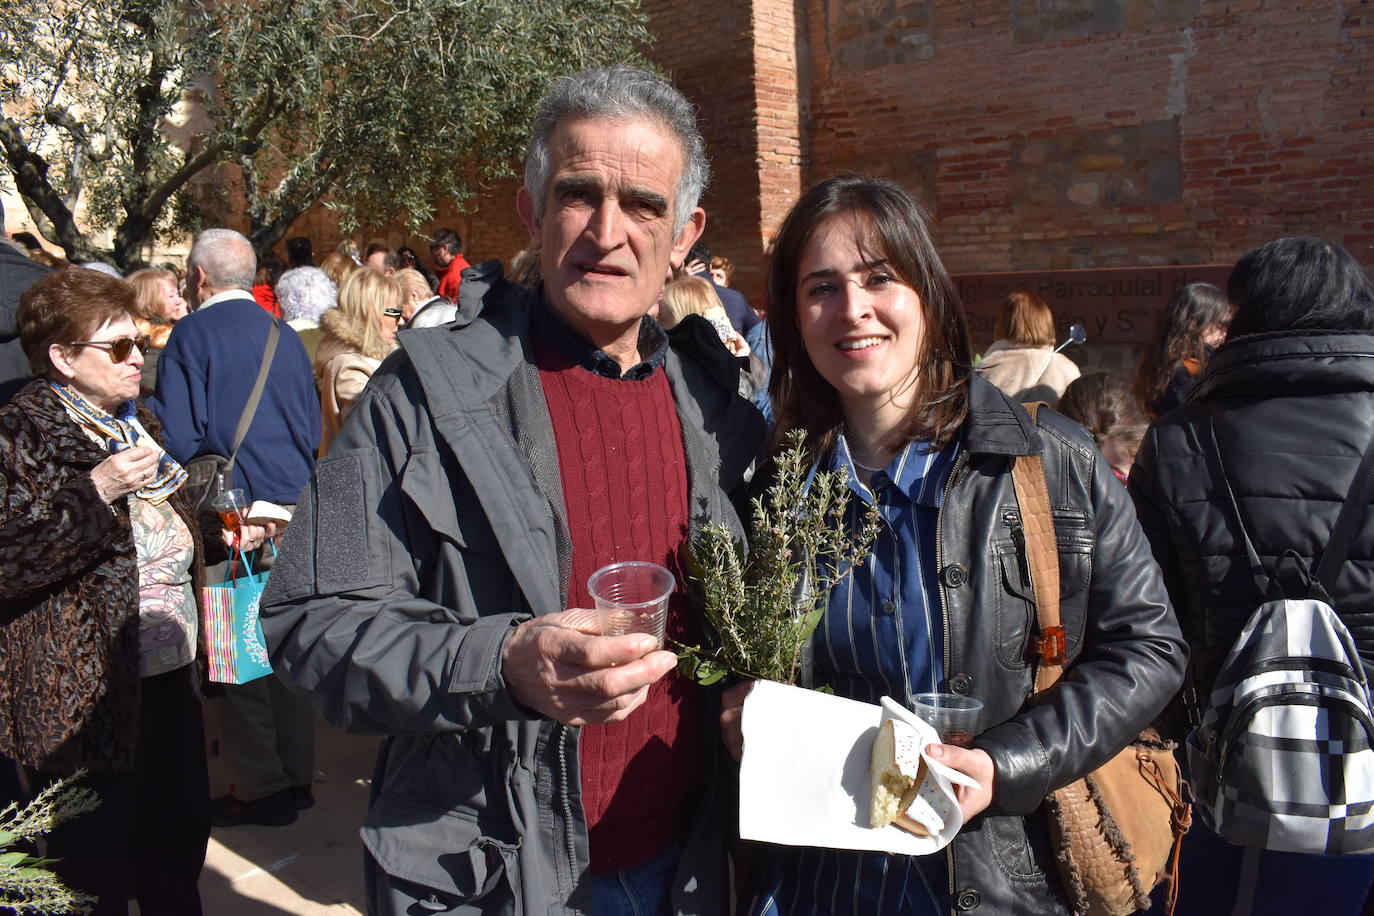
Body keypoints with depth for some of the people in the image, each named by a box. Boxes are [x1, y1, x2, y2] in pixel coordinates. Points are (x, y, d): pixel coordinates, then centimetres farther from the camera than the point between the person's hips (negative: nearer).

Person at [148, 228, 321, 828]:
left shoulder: (193, 335, -10)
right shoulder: (286, 337, 7)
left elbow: (178, 439, -15)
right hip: (292, 506, 6)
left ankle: (260, 790, 14)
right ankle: (296, 775, 26)